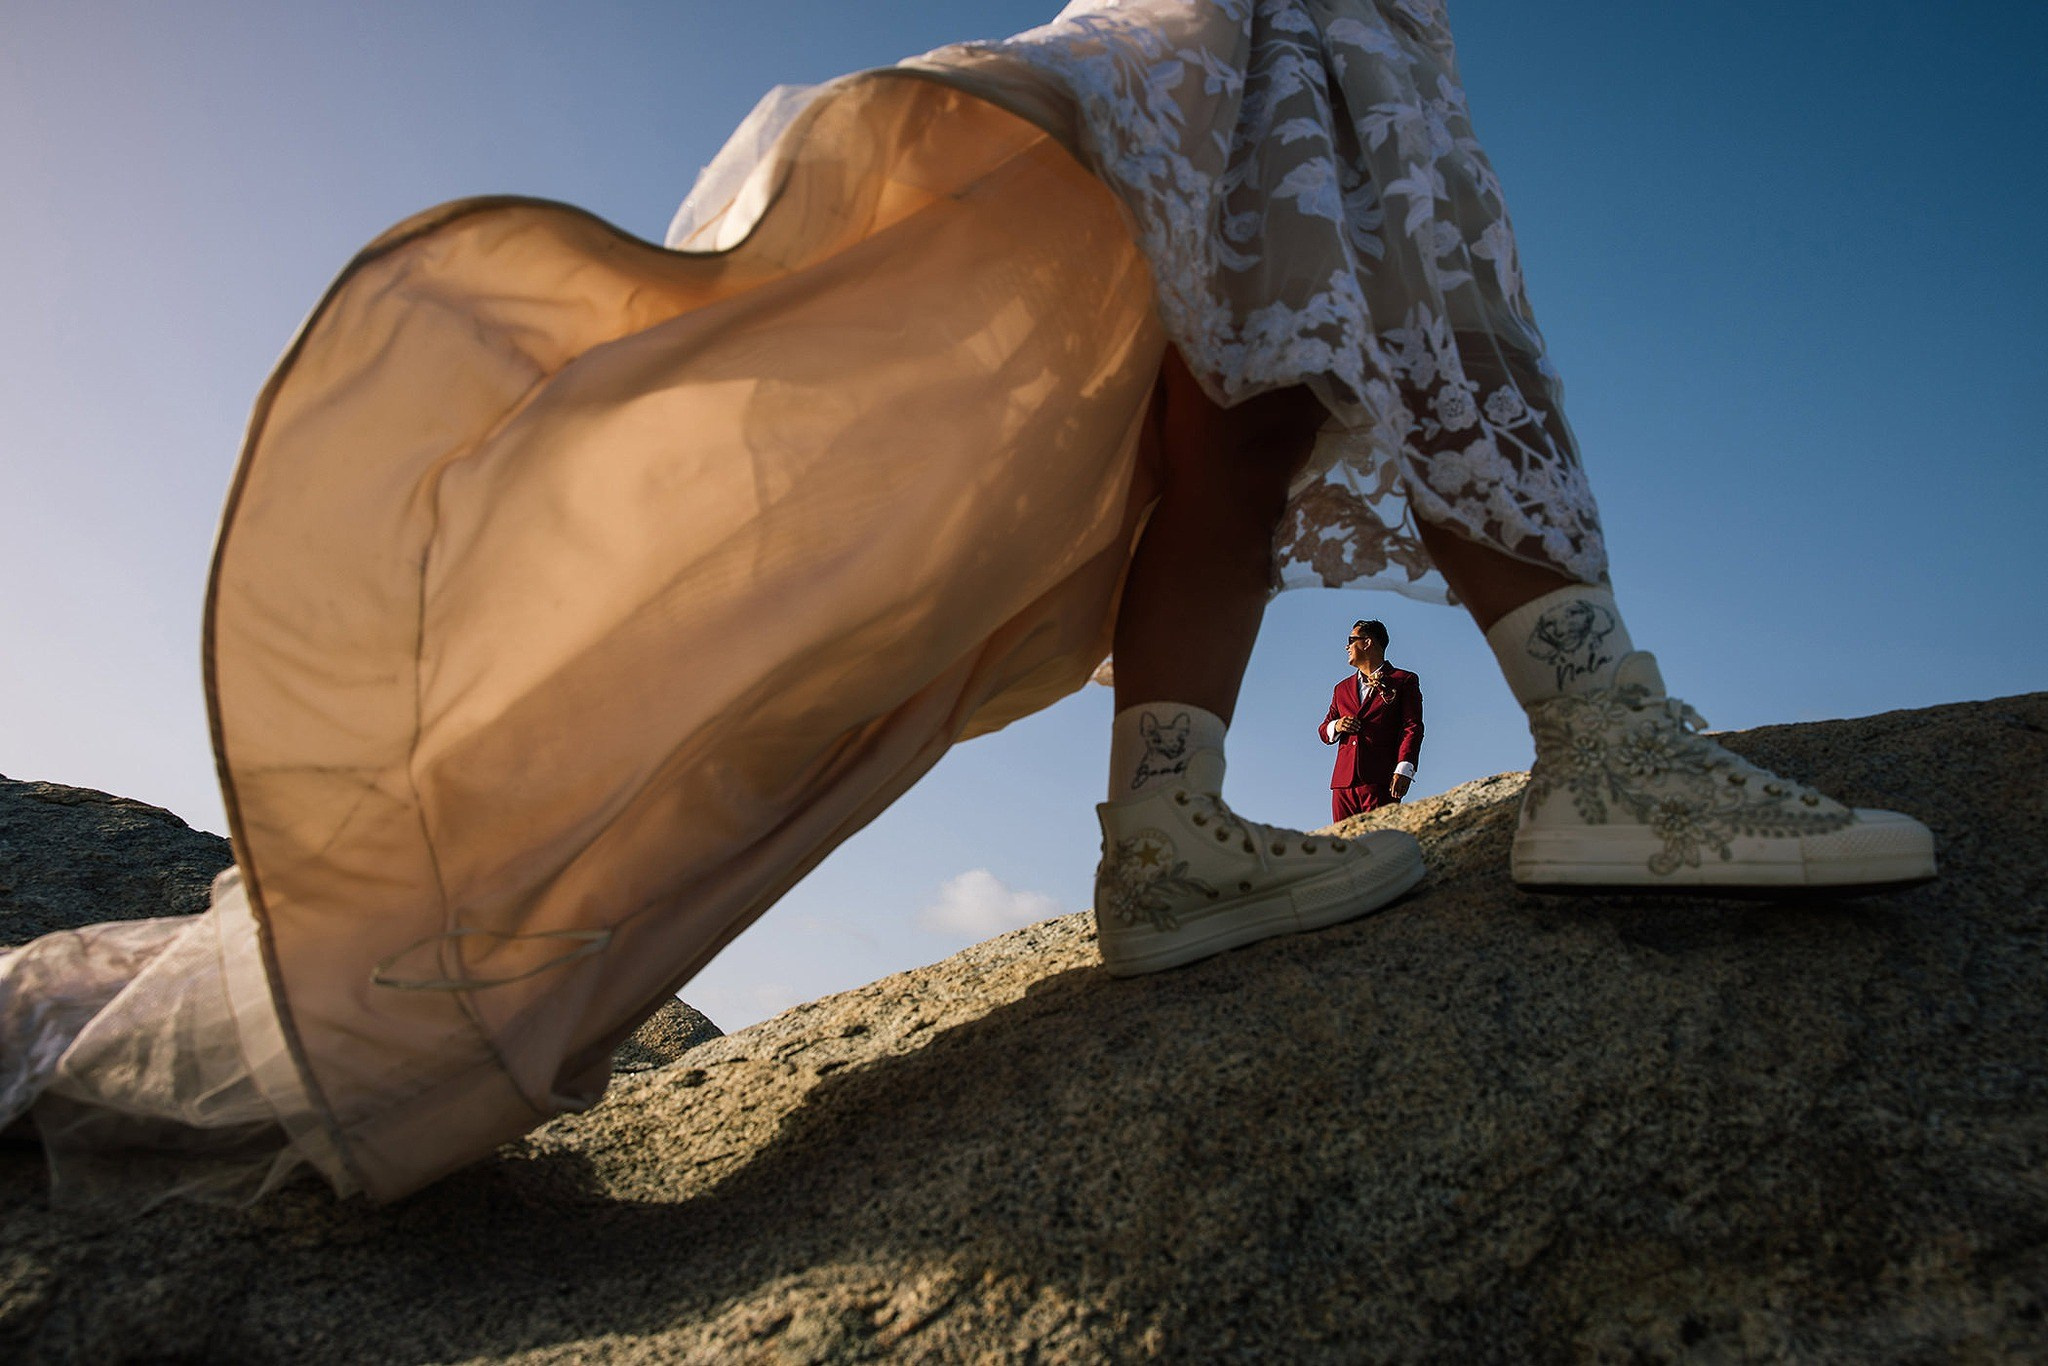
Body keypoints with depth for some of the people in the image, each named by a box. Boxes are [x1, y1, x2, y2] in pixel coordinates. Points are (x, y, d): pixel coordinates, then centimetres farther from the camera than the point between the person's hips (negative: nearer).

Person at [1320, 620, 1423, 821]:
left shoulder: (1404, 681, 11)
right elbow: (1323, 731, 26)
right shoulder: (1342, 688, 27)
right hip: (1343, 781, 5)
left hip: (1380, 781, -5)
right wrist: (1335, 726, 1)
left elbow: (1412, 727, 1)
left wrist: (1403, 770, -13)